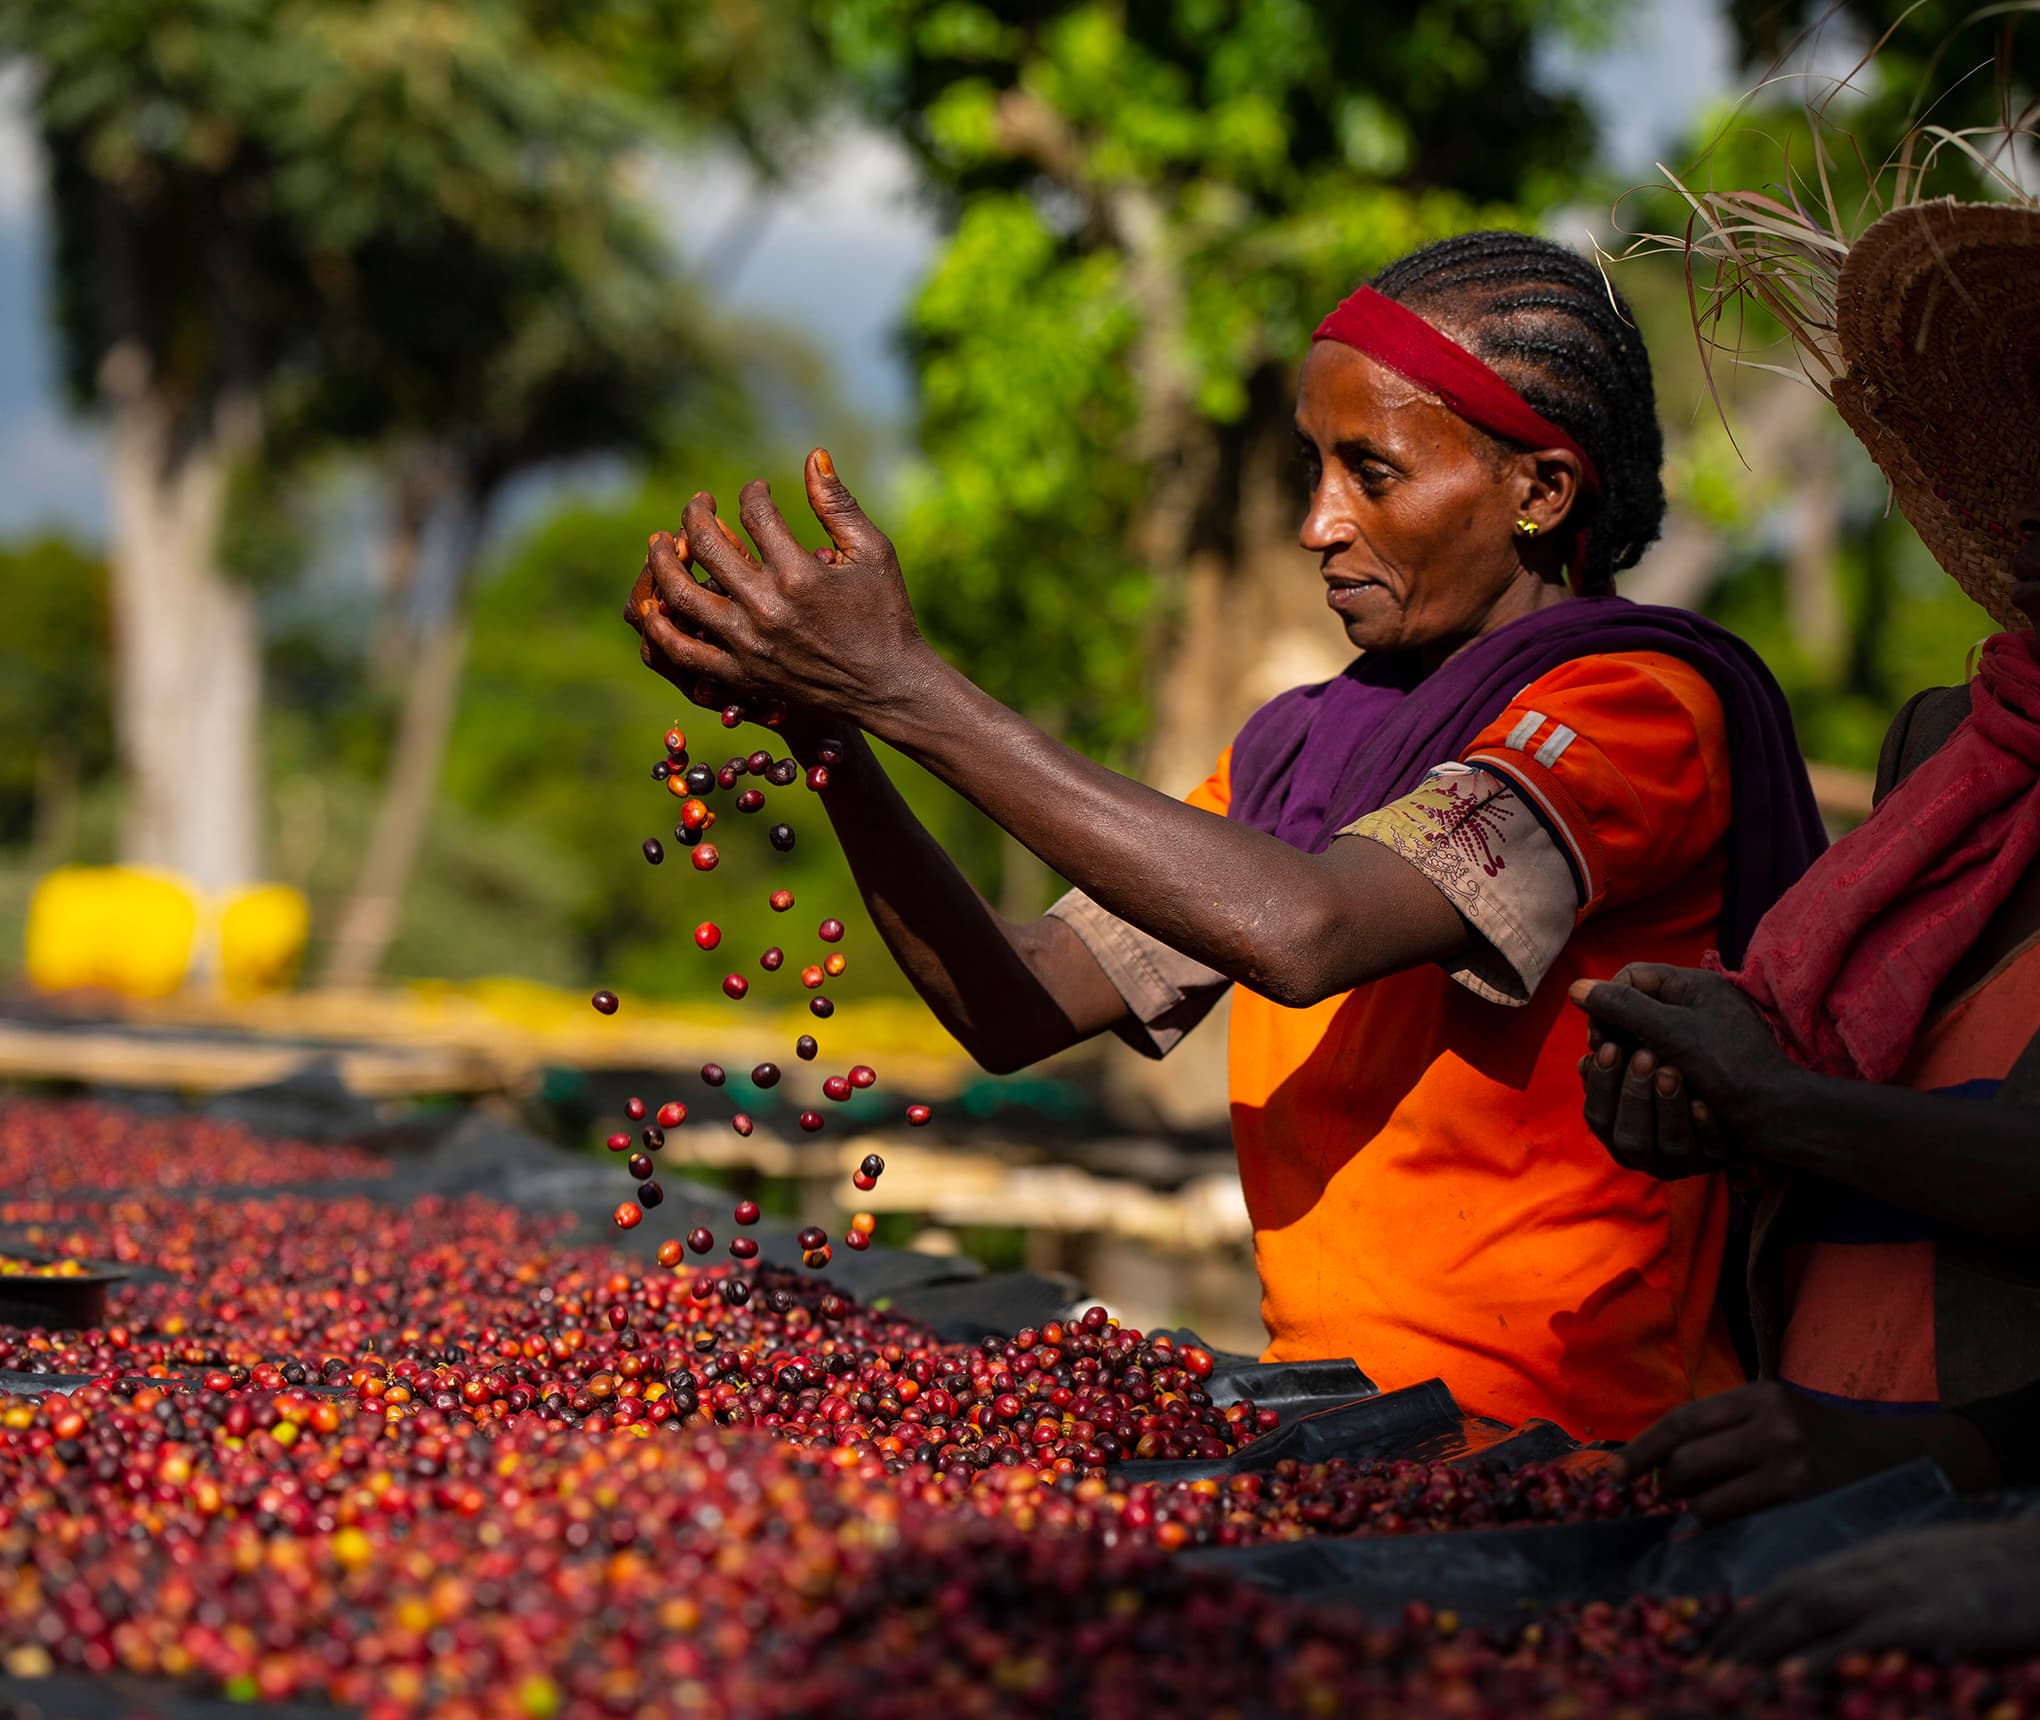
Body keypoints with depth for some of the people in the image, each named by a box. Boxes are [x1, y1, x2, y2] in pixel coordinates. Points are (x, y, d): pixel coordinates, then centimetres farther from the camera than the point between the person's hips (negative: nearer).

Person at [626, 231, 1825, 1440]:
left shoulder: (1641, 710, -9)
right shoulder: (1308, 750, 16)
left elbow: (1301, 932, -25)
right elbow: (1018, 1008, 8)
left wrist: (909, 690, -22)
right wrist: (823, 721, -4)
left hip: (1551, 1465, -6)